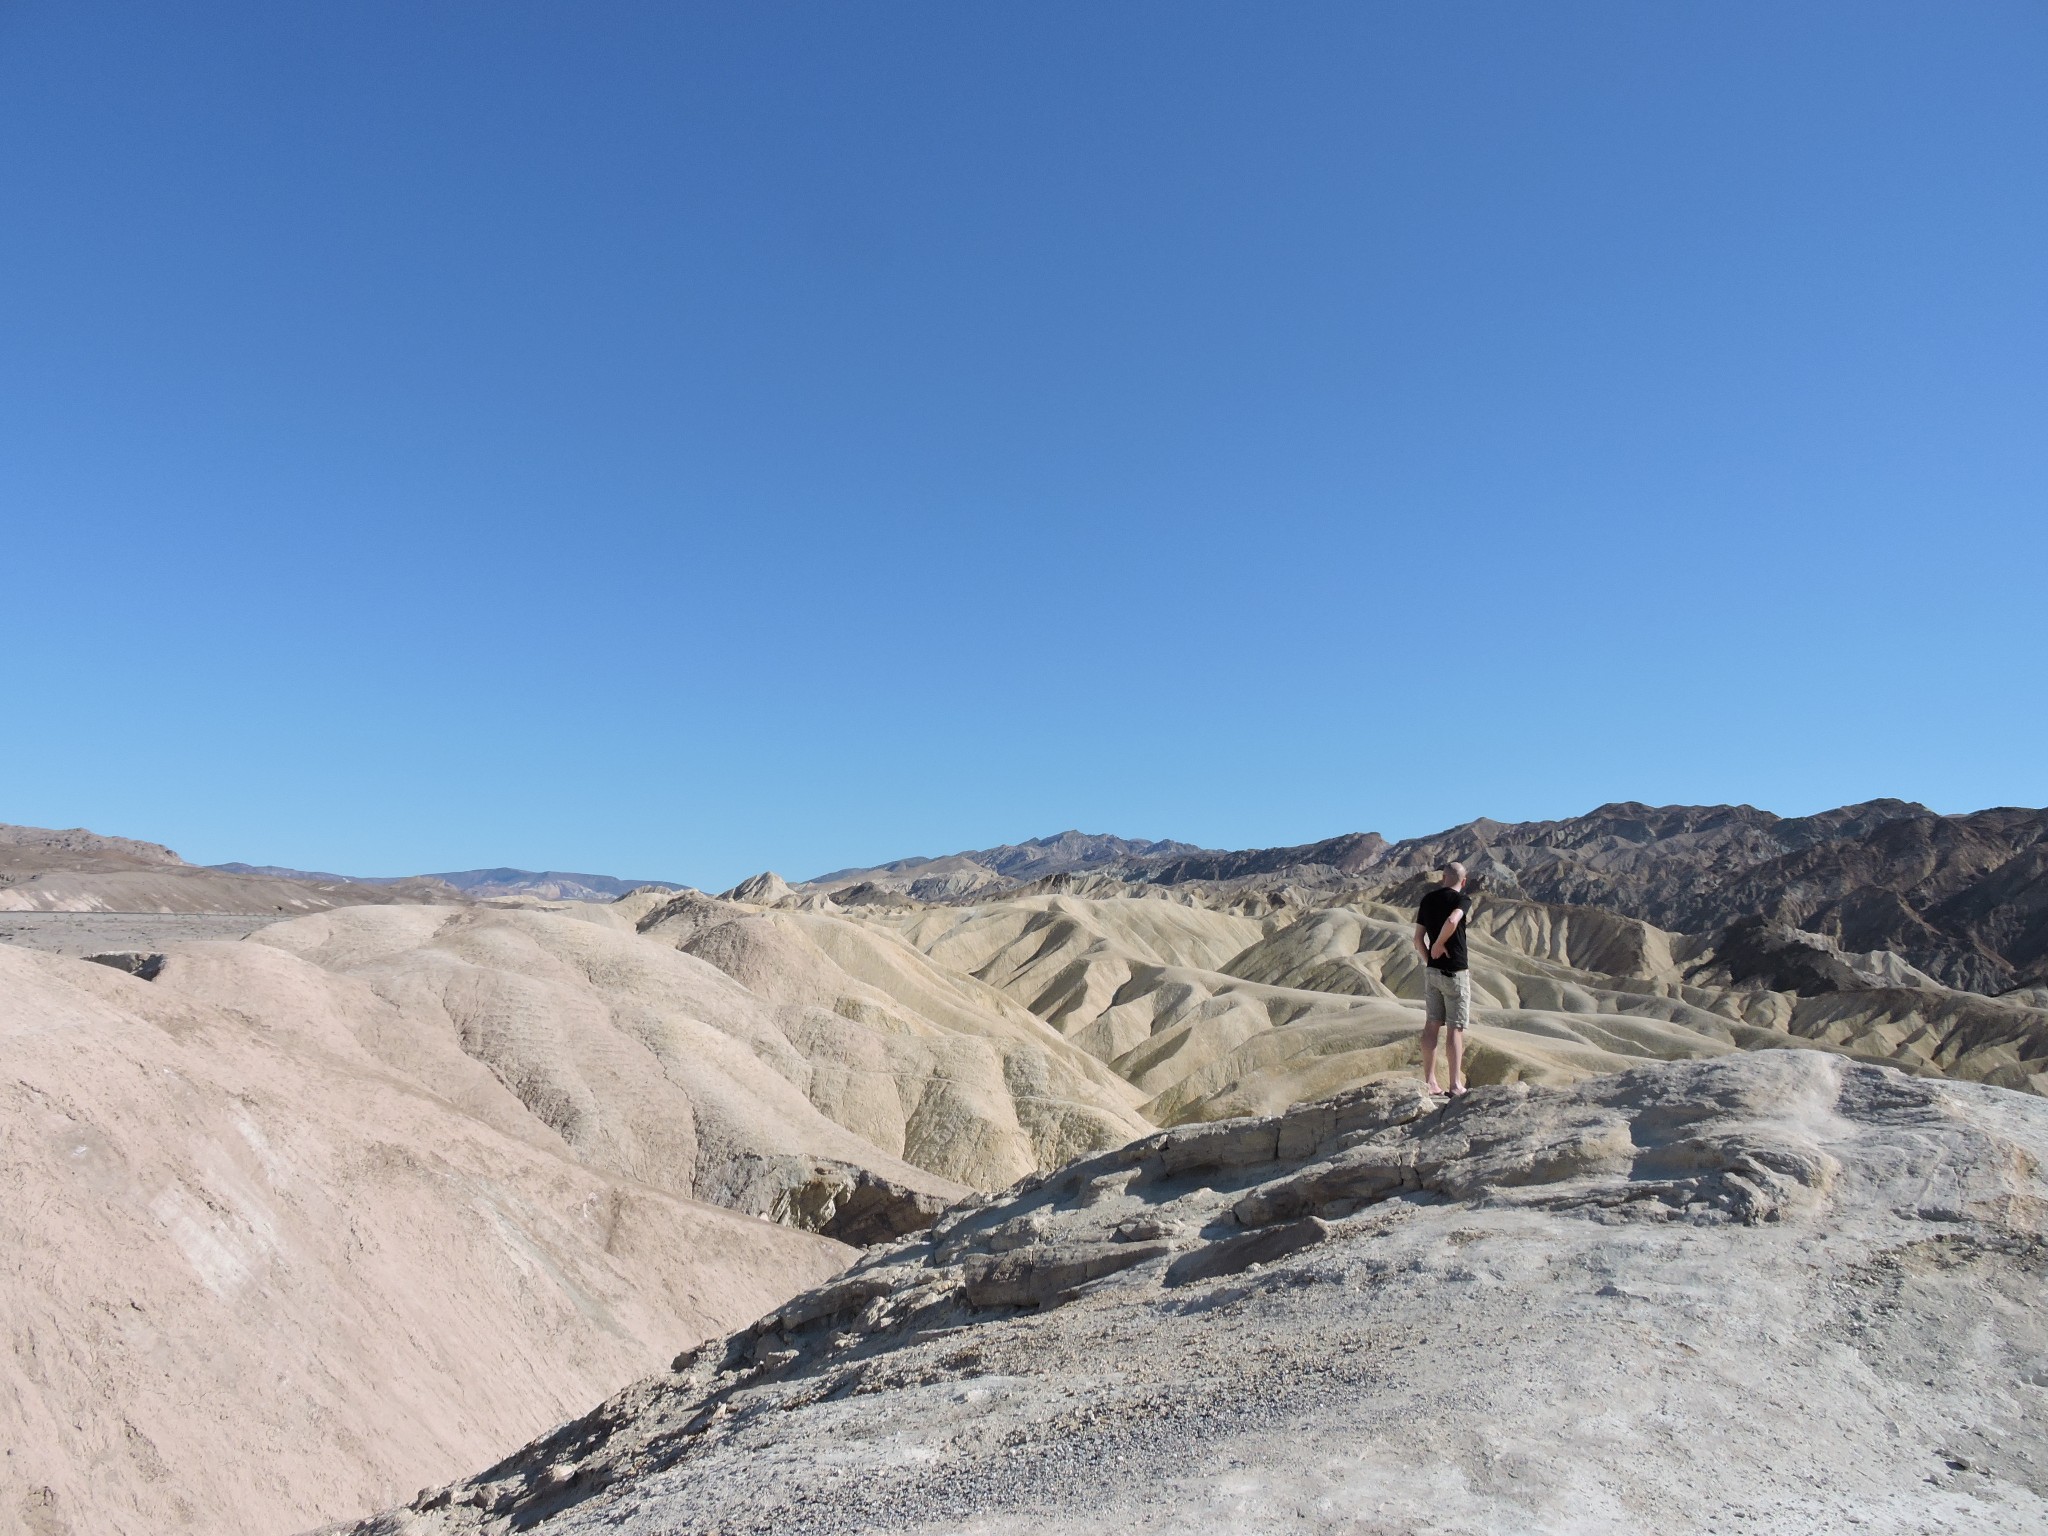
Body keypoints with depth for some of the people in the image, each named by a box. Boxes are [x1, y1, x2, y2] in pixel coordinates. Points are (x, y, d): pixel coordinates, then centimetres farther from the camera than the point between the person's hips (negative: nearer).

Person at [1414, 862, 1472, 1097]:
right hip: (1455, 971, -6)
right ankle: (1456, 1085, -1)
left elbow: (1418, 939, 7)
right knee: (1455, 1028, -2)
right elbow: (1452, 921, -30)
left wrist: (1429, 959, 14)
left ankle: (1429, 1081, 13)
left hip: (1431, 970, 6)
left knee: (1431, 1025, 9)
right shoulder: (1462, 899, -9)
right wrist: (1440, 944, -15)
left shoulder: (1428, 899, 9)